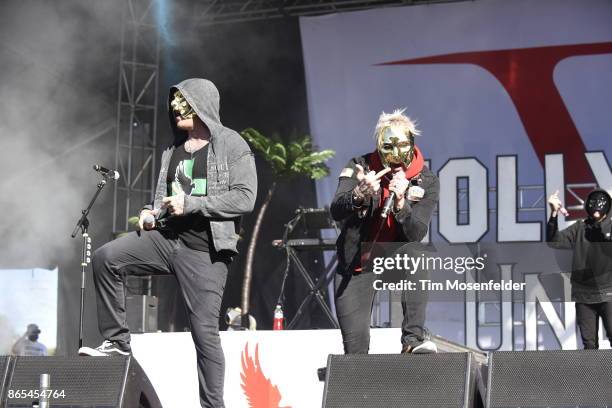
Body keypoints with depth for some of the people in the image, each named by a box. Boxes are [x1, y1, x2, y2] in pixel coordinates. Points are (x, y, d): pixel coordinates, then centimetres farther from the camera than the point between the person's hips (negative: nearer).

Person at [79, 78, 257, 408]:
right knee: (105, 258, -14)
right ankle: (117, 341, -5)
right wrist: (152, 213, 7)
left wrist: (190, 204, -17)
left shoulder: (231, 145, -3)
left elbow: (245, 198, -14)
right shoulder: (173, 151, 18)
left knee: (205, 330, -7)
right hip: (166, 236, 6)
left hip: (204, 249, -6)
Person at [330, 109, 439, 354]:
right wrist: (359, 195, -47)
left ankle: (414, 339, -31)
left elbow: (416, 235, -23)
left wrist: (400, 203, -42)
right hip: (356, 262, 0)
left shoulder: (426, 182, -12)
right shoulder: (359, 168, -12)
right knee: (355, 344, -8)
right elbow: (336, 212, -26)